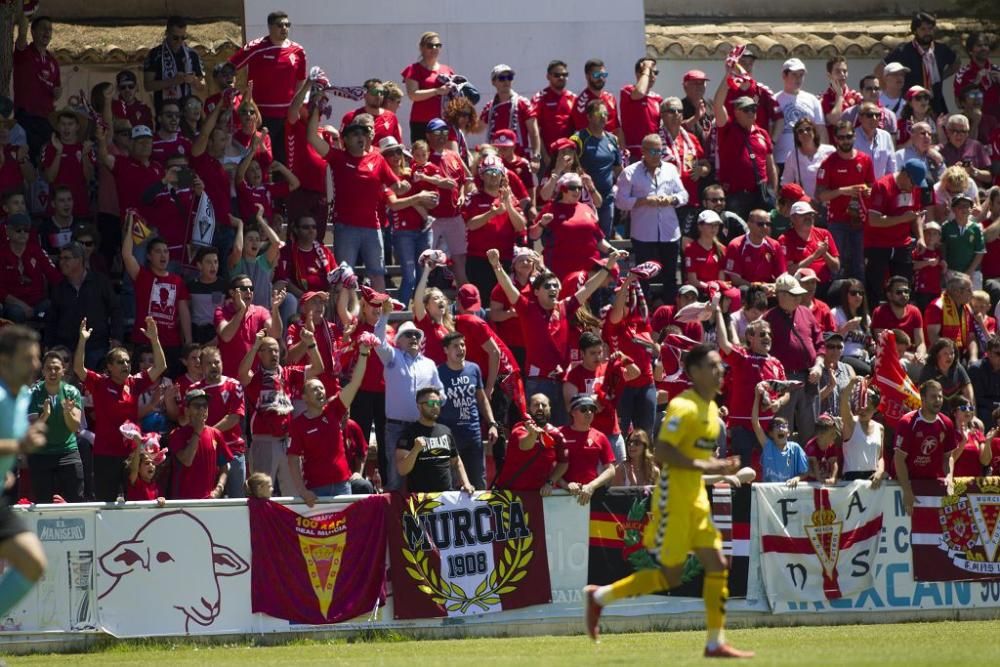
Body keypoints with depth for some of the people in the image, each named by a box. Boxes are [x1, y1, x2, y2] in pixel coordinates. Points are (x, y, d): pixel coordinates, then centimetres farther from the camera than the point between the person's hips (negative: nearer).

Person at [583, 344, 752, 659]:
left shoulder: (711, 408, 13)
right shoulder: (684, 407, -16)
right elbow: (662, 451, -24)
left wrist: (719, 467, 6)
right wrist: (703, 465, -25)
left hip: (695, 498, 9)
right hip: (674, 498, -9)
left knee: (717, 565, 1)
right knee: (670, 576, -4)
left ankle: (715, 643, 3)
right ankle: (599, 597, 11)